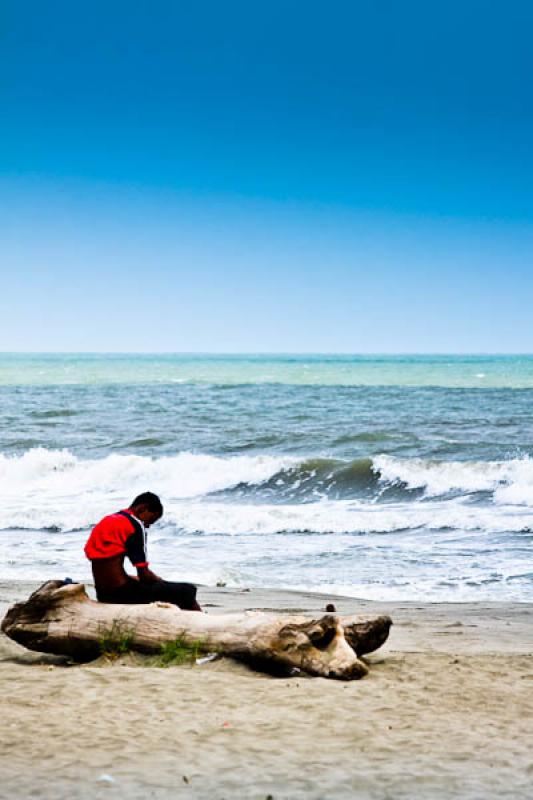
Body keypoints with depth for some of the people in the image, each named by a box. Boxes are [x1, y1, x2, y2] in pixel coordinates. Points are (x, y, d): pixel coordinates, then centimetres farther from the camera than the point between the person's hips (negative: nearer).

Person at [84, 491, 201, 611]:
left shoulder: (105, 521, 16)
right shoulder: (135, 525, -9)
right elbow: (144, 574, -12)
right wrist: (161, 581, 7)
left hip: (103, 594, 10)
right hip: (121, 593, -9)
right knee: (187, 591, -4)